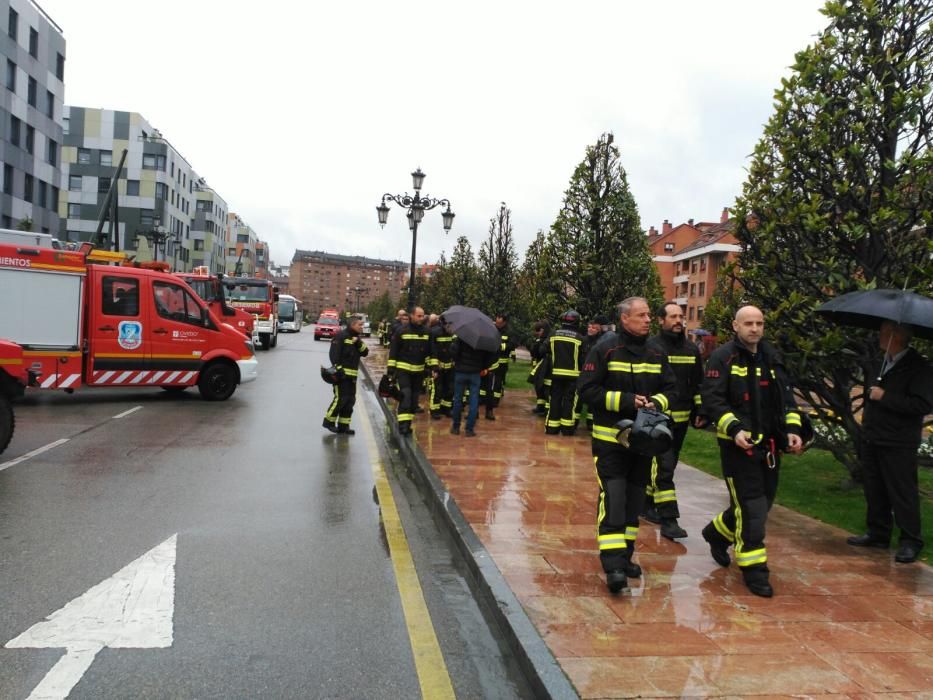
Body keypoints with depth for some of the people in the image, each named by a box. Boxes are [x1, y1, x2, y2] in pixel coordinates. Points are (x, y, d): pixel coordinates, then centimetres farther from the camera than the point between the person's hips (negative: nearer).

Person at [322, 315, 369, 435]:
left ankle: (343, 426, 14)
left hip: (352, 375, 9)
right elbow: (334, 353, -15)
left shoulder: (356, 338, 17)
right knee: (341, 399, -11)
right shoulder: (341, 336, -9)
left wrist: (359, 343, -8)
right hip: (341, 374, -9)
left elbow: (365, 353, 9)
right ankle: (329, 421, 5)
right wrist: (338, 369, -20)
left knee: (350, 400, 8)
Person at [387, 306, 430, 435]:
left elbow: (430, 352, 13)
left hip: (418, 371, 5)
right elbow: (393, 351, -5)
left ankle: (408, 424, 19)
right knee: (406, 395, -15)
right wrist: (390, 370, -8)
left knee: (414, 398, 8)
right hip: (403, 369, -5)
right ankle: (403, 424, -15)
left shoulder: (426, 332, 6)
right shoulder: (402, 330, -7)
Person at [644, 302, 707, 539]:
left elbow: (698, 384, 18)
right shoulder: (651, 347, -7)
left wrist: (701, 411, 10)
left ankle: (647, 503, 32)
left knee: (666, 465, 15)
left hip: (681, 418, 6)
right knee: (664, 466, -11)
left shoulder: (692, 350, 11)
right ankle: (668, 520, -10)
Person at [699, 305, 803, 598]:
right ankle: (754, 569, 6)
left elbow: (786, 396, 17)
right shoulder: (723, 357, -8)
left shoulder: (772, 357, 13)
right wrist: (734, 429, -25)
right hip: (738, 444, -7)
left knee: (763, 502, 16)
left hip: (769, 445, 7)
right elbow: (712, 400, -14)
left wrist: (792, 429, 3)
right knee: (751, 508, -7)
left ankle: (718, 532, 39)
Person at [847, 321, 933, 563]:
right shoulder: (883, 362, 12)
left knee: (903, 493, 0)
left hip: (898, 445, -8)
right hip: (872, 441, 8)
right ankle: (877, 533, 26)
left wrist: (884, 397, -21)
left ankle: (910, 541, 11)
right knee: (874, 490, 14)